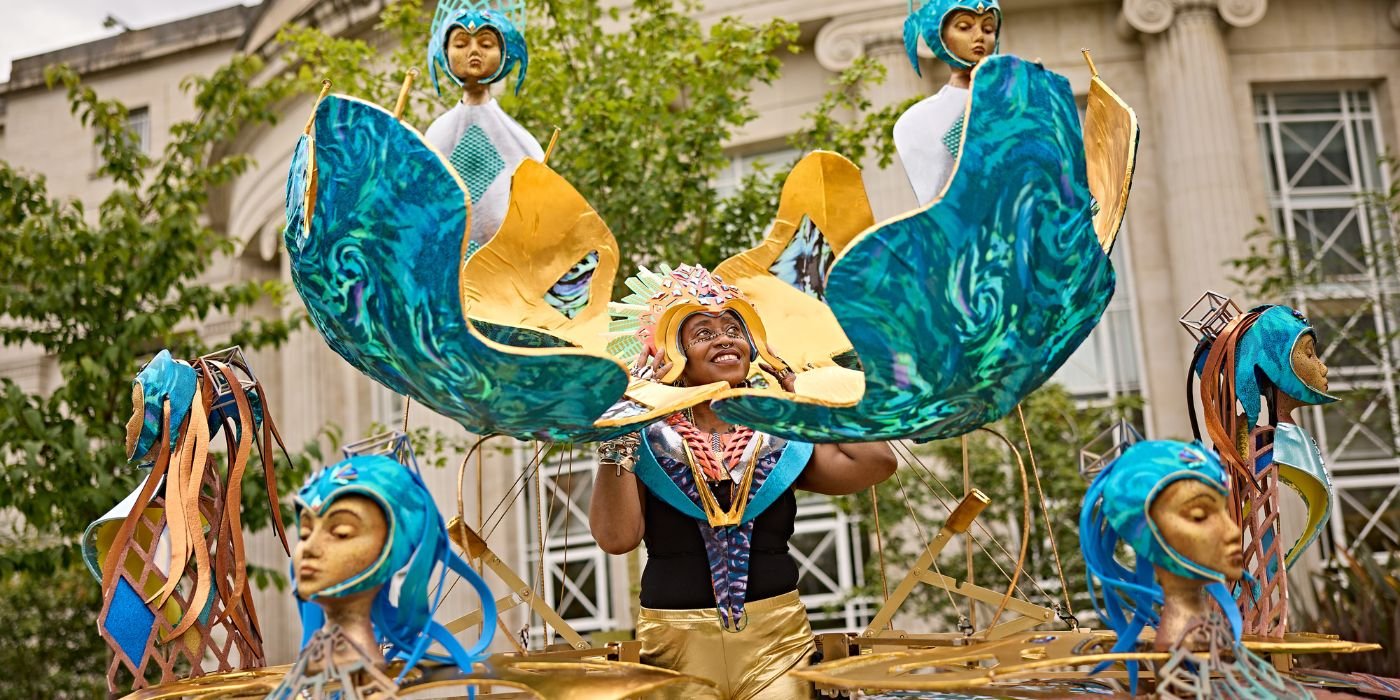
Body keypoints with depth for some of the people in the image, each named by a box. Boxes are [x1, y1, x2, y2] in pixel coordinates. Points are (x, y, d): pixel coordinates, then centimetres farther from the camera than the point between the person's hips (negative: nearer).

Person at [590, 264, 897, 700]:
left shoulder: (781, 437, 6)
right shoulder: (650, 437, 0)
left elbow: (876, 460, -7)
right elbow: (616, 536, -11)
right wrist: (618, 436, -16)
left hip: (776, 638, 1)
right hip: (676, 641, -1)